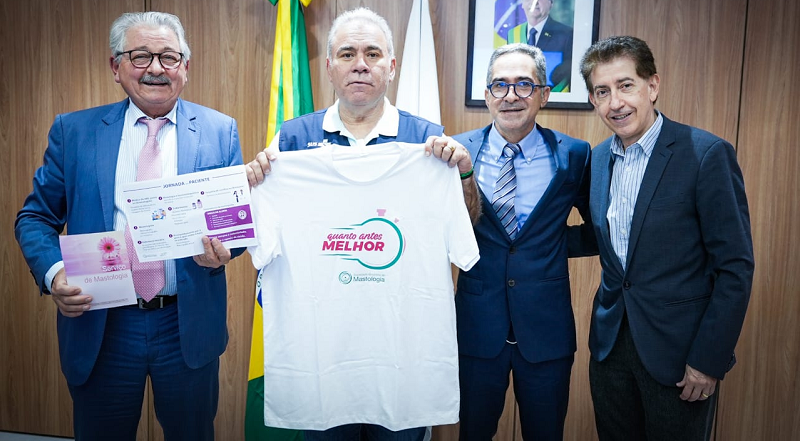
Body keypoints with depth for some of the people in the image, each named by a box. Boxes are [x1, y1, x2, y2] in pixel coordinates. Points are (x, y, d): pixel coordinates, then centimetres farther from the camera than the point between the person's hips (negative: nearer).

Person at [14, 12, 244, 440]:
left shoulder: (219, 131, 1)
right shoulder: (72, 131, 2)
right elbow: (36, 216, 6)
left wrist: (223, 245, -19)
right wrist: (53, 272, -14)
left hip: (189, 324, 0)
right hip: (99, 327, 1)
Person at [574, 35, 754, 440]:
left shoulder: (707, 154, -14)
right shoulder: (598, 158, 4)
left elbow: (735, 266, -13)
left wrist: (709, 360, -14)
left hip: (677, 348, -5)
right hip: (610, 343, 5)